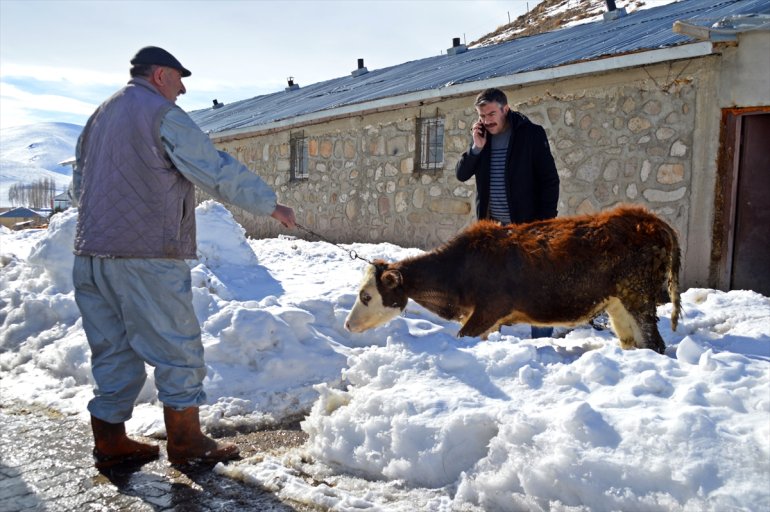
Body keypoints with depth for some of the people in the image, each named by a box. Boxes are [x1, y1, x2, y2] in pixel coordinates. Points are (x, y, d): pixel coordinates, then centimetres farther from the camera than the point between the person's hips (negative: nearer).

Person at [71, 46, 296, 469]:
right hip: (146, 256, -8)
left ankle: (110, 444, 19)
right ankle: (186, 443, 10)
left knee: (113, 350, 13)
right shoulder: (162, 114, -7)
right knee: (178, 349, 2)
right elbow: (219, 171, -9)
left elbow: (79, 185, 23)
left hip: (91, 254, 8)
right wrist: (271, 205, -2)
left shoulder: (98, 117, 19)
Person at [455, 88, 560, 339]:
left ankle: (542, 340, 8)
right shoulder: (481, 137, 7)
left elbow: (549, 180, -8)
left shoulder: (531, 134, -7)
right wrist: (477, 147, -10)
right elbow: (462, 174, 5)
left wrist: (546, 222, -14)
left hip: (527, 224, -5)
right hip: (492, 225, 5)